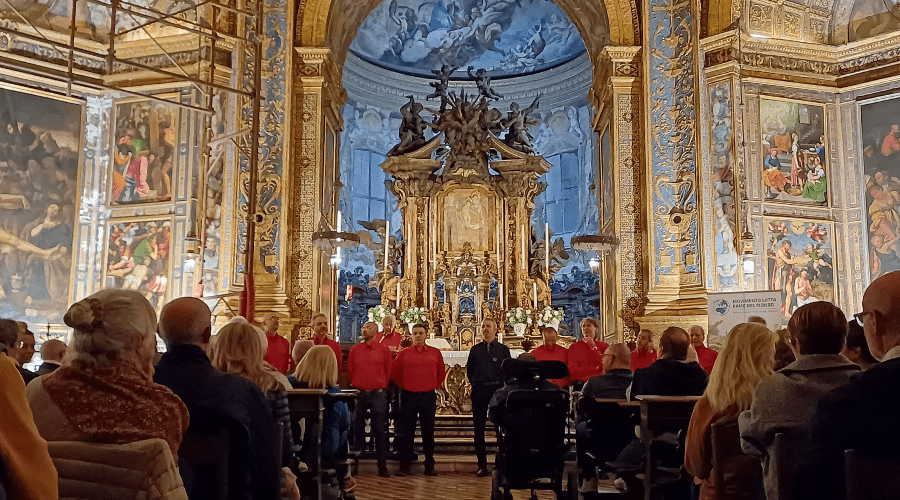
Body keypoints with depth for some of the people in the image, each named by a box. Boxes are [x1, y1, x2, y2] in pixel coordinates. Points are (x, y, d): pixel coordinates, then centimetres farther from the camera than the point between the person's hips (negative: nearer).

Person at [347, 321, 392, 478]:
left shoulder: (384, 350, 3)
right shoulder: (354, 349, 7)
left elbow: (388, 371, 8)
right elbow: (350, 371, 13)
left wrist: (380, 387, 8)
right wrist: (357, 386, 10)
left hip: (378, 394, -2)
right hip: (359, 393, 2)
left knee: (379, 429, 0)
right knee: (357, 429, 7)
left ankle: (382, 465, 6)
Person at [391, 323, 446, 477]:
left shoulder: (435, 353, 6)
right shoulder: (404, 353, 3)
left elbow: (441, 372, 17)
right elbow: (395, 373, 10)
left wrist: (436, 386, 11)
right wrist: (404, 385, 8)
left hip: (428, 396, 1)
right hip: (408, 396, -1)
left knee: (428, 432, 6)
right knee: (406, 432, 3)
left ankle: (430, 466, 15)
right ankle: (404, 466, 11)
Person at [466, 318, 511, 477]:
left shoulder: (503, 349, 5)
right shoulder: (475, 349, 10)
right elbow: (469, 370, 15)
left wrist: (502, 386, 0)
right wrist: (476, 384, 8)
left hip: (497, 390, -2)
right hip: (478, 392, 2)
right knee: (479, 429, 2)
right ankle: (482, 465, 7)